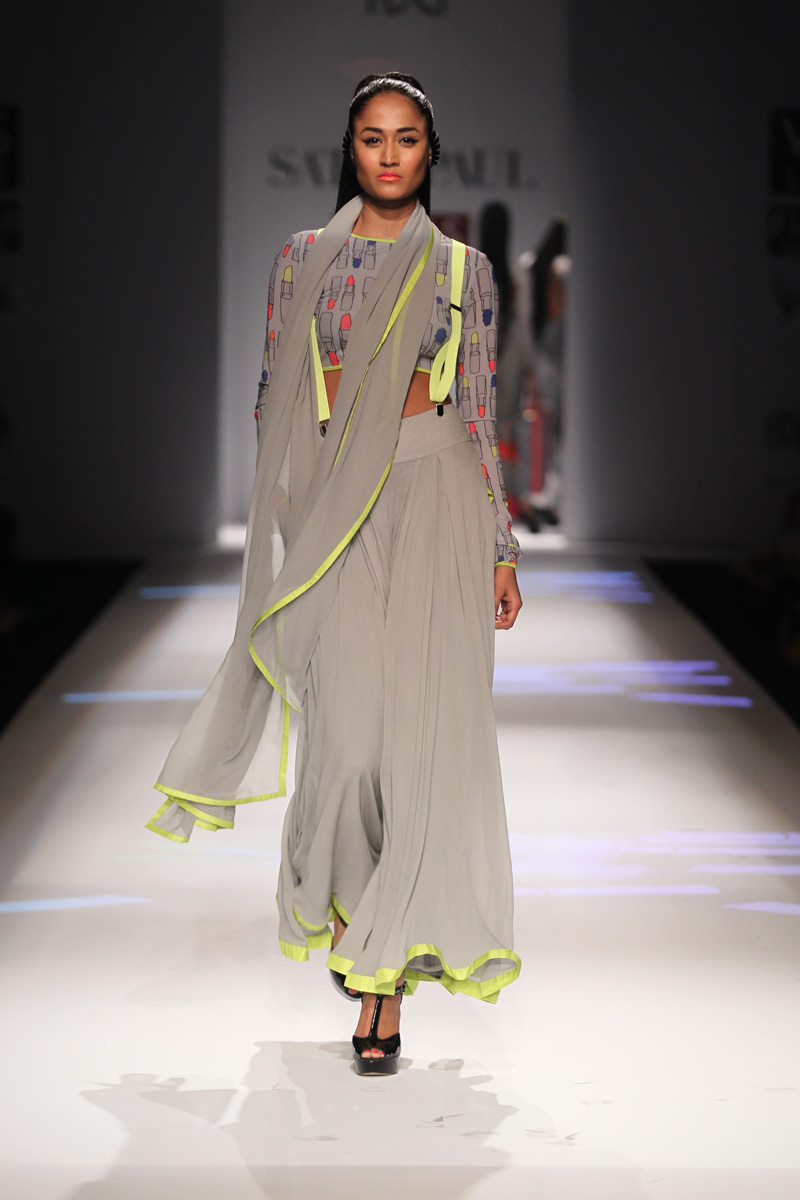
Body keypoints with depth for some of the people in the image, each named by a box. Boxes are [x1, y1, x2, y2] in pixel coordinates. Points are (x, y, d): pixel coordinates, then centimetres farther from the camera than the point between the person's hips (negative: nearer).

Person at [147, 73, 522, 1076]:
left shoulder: (464, 269, 10)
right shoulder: (302, 258, 10)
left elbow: (479, 416, 10)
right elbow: (276, 400, 11)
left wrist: (502, 550, 7)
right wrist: (388, 398, -2)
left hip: (437, 510, 0)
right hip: (334, 507, 0)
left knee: (426, 729, -7)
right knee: (348, 722, -9)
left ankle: (386, 970, 0)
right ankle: (342, 900, 21)